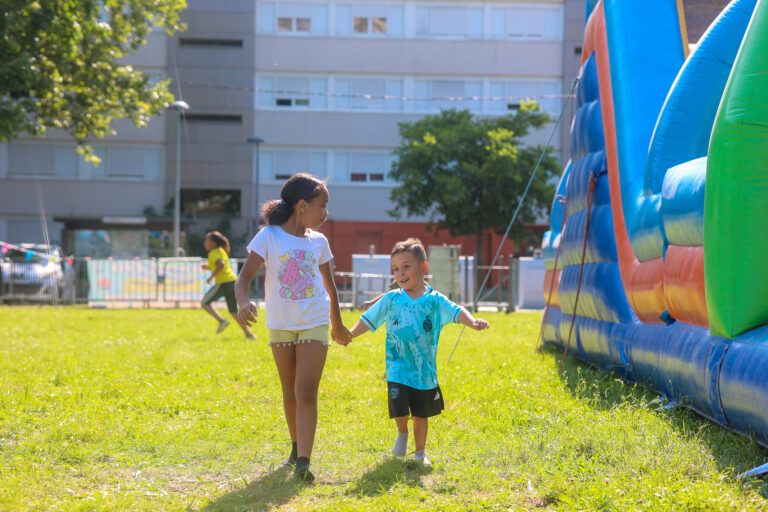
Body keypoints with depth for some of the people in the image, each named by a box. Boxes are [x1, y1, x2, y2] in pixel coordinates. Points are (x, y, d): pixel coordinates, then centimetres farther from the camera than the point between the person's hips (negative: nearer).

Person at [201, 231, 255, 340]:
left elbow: (221, 264, -29)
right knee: (233, 311, 16)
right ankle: (248, 333, 11)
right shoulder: (221, 251, 17)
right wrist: (209, 267, 21)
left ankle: (221, 320, -10)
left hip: (223, 283, -8)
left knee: (205, 303, 6)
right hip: (233, 281, 9)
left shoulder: (213, 253, -10)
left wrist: (211, 276, -22)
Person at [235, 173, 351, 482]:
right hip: (281, 325, 0)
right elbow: (244, 277, -16)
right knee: (290, 393, 13)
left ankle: (303, 463, -20)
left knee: (306, 392, -13)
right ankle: (296, 447, 34)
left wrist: (338, 325, 24)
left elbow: (329, 286, 16)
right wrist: (243, 303, -37)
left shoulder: (318, 242, 2)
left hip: (315, 324, 0)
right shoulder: (269, 237, -8)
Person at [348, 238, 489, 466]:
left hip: (424, 370, 0)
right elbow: (369, 319, 7)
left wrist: (472, 321, -33)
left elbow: (455, 312, -15)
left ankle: (420, 453, 30)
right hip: (398, 368, 0)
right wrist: (351, 333, -4)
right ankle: (402, 432, 21)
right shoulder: (391, 299, 1)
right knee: (399, 409, -13)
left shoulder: (434, 300, -3)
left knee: (421, 414, 11)